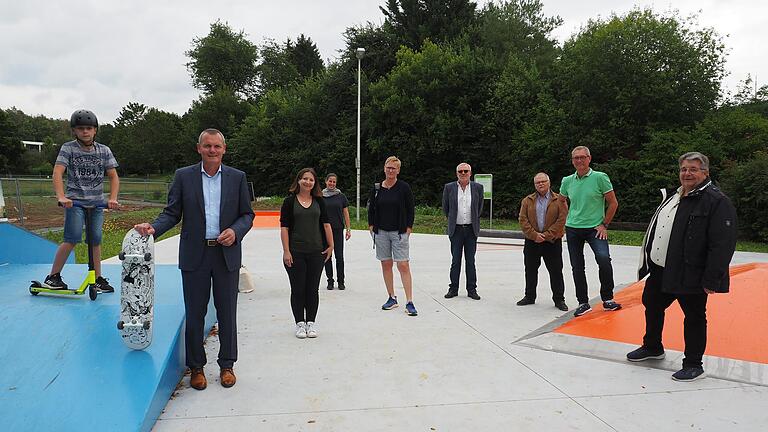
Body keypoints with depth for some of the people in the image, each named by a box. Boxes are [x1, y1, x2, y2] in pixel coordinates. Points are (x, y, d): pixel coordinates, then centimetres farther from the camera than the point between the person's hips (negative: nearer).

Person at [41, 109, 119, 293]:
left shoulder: (104, 151, 6)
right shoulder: (68, 148, -2)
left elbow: (113, 176, 3)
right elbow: (57, 173, -13)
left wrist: (113, 199, -12)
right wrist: (61, 197, -28)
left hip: (97, 202, 3)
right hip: (75, 201, -3)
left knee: (95, 241, 4)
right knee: (72, 239, -12)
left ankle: (98, 278, 13)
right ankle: (53, 276, 1)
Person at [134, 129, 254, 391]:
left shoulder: (237, 178, 4)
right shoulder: (183, 176, 3)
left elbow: (247, 214, 6)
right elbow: (172, 213, 2)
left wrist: (235, 231, -13)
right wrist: (153, 228, -17)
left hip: (227, 254, 1)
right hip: (195, 255, 0)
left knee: (227, 313, 9)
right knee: (195, 313, 7)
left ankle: (227, 365, 24)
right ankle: (196, 367, 22)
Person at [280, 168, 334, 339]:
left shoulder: (319, 201, 8)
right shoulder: (289, 201, 0)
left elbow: (326, 224, 8)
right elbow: (284, 228, -3)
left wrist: (330, 245, 2)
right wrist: (286, 251, -9)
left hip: (316, 252, 2)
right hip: (296, 253, -2)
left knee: (313, 289, 7)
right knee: (298, 289, 4)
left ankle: (311, 322, 18)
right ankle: (299, 323, 16)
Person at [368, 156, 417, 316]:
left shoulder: (404, 187, -2)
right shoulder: (376, 188, 6)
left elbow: (411, 209, 1)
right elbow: (371, 208, 13)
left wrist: (408, 228, -5)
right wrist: (372, 226, 6)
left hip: (399, 232, -3)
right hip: (381, 232, 4)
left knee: (404, 265, -8)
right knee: (386, 264, 8)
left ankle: (409, 303, -6)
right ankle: (392, 298, 19)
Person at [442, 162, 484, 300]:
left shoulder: (478, 188, 2)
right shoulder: (449, 188, 0)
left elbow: (480, 207, 14)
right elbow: (445, 207, 11)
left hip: (471, 229, 1)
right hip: (456, 229, -1)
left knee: (470, 261, 6)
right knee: (455, 261, 4)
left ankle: (472, 289, 13)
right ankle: (453, 288, 13)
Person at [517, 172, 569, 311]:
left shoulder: (559, 200, 1)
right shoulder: (527, 201, 8)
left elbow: (562, 219, -7)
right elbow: (523, 220, 1)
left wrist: (548, 235, -13)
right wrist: (534, 235, -12)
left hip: (552, 242, -2)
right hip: (531, 241, 3)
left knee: (556, 271, 2)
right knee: (530, 270, 10)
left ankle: (559, 299, 12)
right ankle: (529, 297, 23)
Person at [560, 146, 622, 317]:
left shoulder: (600, 177, -6)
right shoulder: (567, 181, 5)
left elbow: (613, 203, -2)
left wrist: (604, 225, -5)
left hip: (595, 228, -4)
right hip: (572, 229, 4)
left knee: (604, 259, -23)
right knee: (577, 267, 6)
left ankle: (607, 299, -6)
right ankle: (583, 303, 19)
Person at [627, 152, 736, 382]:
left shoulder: (717, 201, -14)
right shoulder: (672, 197, 13)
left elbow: (723, 244, -20)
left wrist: (711, 280, -22)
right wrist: (648, 263, 18)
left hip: (690, 275, -8)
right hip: (660, 271, 9)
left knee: (694, 317, 6)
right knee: (651, 305, 20)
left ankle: (693, 365, 21)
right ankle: (652, 347, 41)